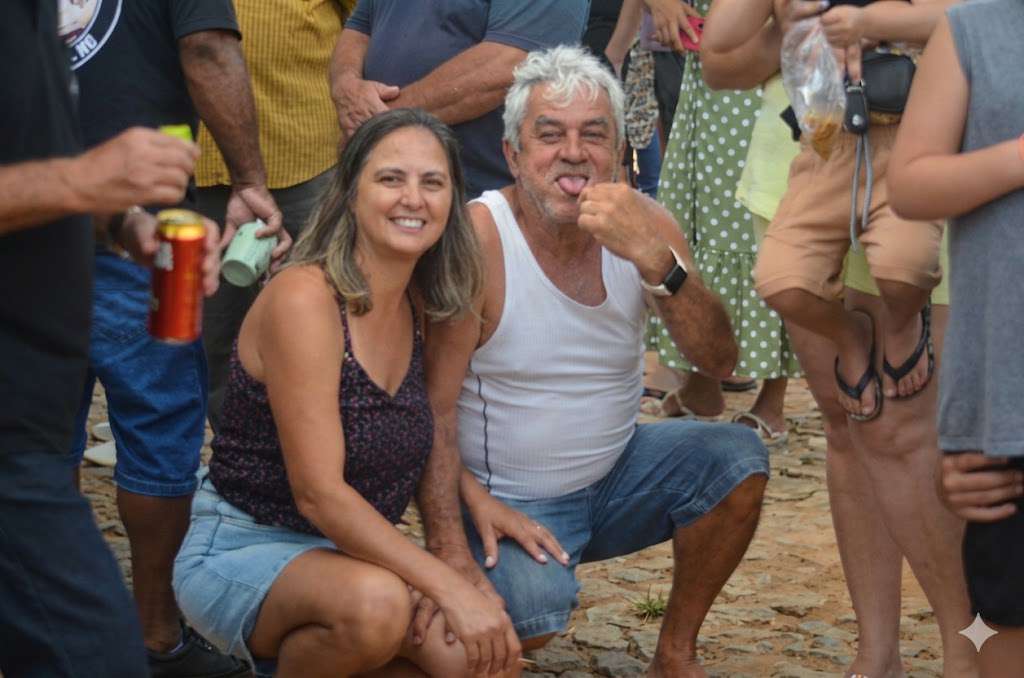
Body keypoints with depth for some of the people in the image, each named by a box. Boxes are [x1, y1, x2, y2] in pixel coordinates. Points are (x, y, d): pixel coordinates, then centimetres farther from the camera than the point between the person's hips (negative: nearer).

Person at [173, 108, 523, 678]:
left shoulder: (419, 308, 4)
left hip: (349, 552, 7)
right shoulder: (304, 297, -19)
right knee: (374, 603, -36)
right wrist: (451, 588, -29)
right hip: (241, 549, -7)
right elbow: (319, 493, -25)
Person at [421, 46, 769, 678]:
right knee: (532, 614, -32)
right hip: (509, 499, -5)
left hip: (616, 474, 5)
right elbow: (431, 409, -19)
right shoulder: (478, 239, -19)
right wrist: (452, 554, -28)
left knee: (737, 459, -18)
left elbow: (719, 360, -16)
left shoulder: (644, 225, -6)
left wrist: (653, 258, -32)